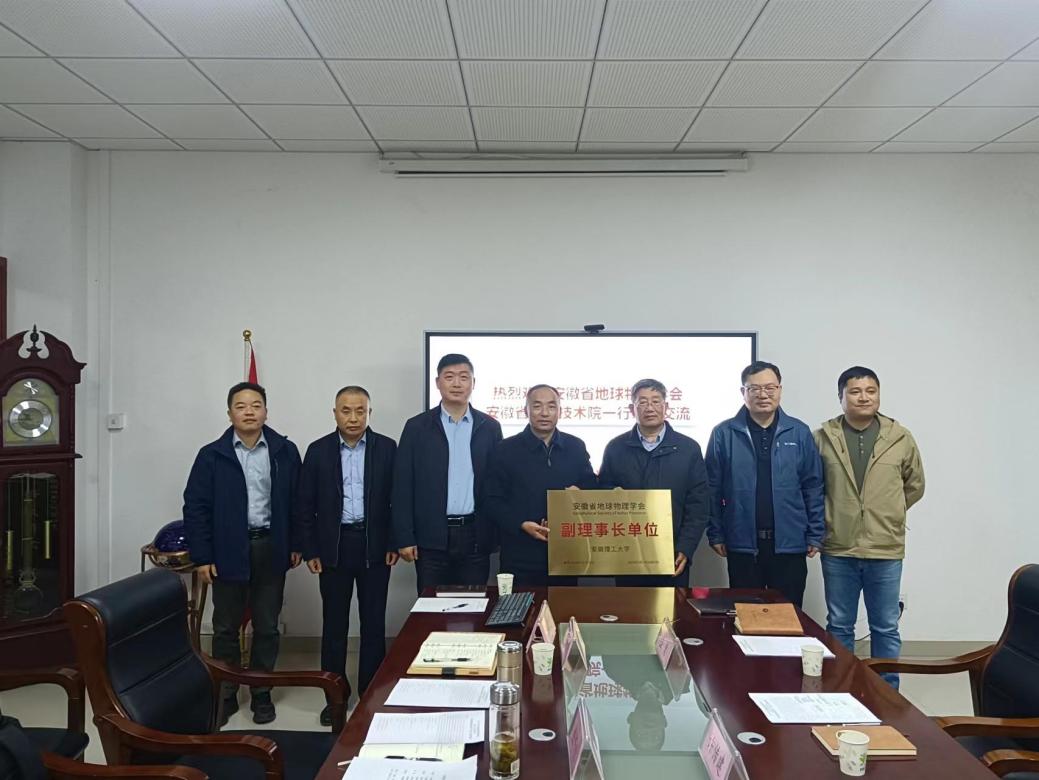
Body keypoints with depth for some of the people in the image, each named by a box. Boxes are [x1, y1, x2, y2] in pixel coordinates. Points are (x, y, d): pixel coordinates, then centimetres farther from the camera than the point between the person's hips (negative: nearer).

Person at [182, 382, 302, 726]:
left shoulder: (285, 452, -1)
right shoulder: (212, 455, -3)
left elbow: (296, 500, 4)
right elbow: (195, 507, -3)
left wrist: (295, 544, 1)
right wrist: (201, 556, -6)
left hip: (270, 549, 1)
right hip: (228, 551, 0)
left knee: (267, 627, 11)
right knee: (225, 628, 11)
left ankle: (261, 693, 25)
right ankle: (225, 695, 25)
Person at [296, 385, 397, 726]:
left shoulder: (387, 448, -1)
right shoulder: (318, 450, 1)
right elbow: (305, 504, 3)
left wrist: (395, 542, -3)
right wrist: (310, 551, -1)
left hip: (374, 546, 0)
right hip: (333, 547, 1)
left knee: (373, 622, 7)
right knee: (334, 623, 8)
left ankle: (372, 693, 19)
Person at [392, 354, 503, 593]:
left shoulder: (490, 427, 6)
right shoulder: (417, 427, 1)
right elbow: (403, 486, 0)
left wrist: (500, 533, 3)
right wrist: (405, 538, -5)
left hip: (475, 536, 1)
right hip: (431, 536, -1)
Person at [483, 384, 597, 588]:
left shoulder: (576, 447, 8)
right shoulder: (505, 450, 0)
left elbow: (591, 491, 16)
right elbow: (492, 501, -2)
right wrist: (522, 525, -16)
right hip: (520, 558, -2)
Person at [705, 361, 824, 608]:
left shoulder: (799, 433, 2)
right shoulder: (724, 434, -2)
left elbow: (813, 487, 4)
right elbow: (713, 489, 1)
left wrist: (815, 535, 2)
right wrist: (715, 534, -1)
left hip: (789, 543, 1)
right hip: (742, 543, -1)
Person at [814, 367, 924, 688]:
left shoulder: (901, 438, -1)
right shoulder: (823, 437, -3)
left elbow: (915, 485, 12)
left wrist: (886, 513, 10)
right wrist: (829, 517, 5)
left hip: (886, 550, 0)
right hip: (838, 550, 0)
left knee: (886, 629, 11)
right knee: (839, 627, 12)